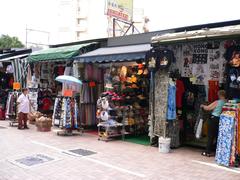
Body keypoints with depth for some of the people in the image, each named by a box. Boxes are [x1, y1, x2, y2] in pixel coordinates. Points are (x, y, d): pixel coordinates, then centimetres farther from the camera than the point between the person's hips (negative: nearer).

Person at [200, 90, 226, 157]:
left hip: (214, 119, -4)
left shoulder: (217, 102, -11)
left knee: (210, 136, 3)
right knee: (218, 136, 14)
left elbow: (207, 108, -6)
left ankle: (208, 152, 5)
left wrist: (202, 106, 13)